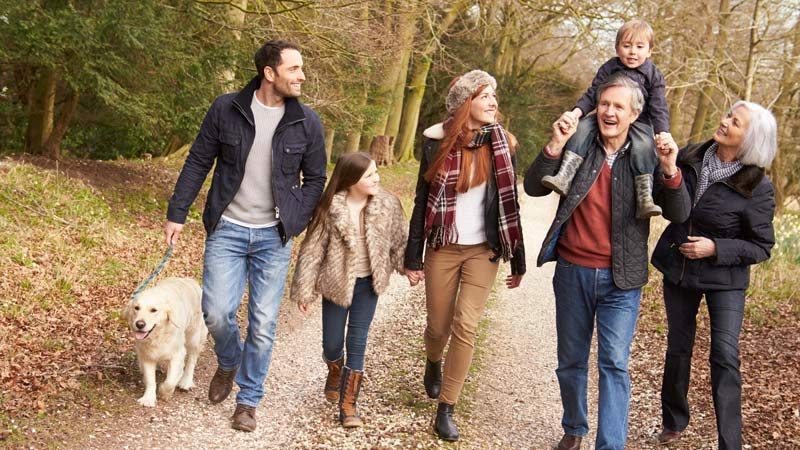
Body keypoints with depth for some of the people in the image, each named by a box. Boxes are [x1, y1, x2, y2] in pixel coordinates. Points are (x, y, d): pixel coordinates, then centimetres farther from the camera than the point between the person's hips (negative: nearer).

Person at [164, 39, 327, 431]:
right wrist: (176, 214, 0)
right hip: (227, 230, -1)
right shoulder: (225, 109, -6)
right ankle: (228, 363, 28)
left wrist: (294, 224, -3)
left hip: (273, 237, 1)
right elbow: (197, 164, 1)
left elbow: (315, 179, 6)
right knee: (217, 312, -6)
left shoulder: (307, 122, -3)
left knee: (263, 324, 3)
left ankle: (248, 400, 20)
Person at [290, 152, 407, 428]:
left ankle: (348, 404, 11)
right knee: (332, 342, 10)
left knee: (357, 341, 1)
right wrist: (304, 290, -7)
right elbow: (312, 249, -11)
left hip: (367, 283, 1)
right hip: (336, 283, -1)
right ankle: (334, 373, 44)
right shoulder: (331, 209, -18)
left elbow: (398, 242, 4)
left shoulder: (388, 204, -11)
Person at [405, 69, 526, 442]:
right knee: (438, 326, 8)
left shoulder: (503, 145, -2)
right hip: (443, 248, 0)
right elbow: (422, 203, -1)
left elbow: (510, 205, 3)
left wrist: (518, 261, 3)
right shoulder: (438, 143, -5)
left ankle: (446, 409, 3)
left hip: (484, 250, 0)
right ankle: (433, 363, 45)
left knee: (465, 327, -8)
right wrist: (413, 259, -2)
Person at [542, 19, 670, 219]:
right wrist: (576, 112, -14)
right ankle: (564, 177, -33)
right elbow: (592, 94, 3)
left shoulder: (653, 75, -1)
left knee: (643, 146, -33)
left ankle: (644, 199, -36)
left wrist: (663, 134, -21)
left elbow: (659, 108, -5)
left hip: (638, 121, -2)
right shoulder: (609, 68, 3)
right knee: (582, 128, -23)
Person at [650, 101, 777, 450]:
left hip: (725, 279, -4)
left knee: (725, 356, -9)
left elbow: (761, 247, -10)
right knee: (678, 347, 16)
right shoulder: (691, 157, -7)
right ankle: (674, 421, 37)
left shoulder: (757, 187, -16)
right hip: (678, 270, 4)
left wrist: (715, 248, -22)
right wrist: (670, 169, -33)